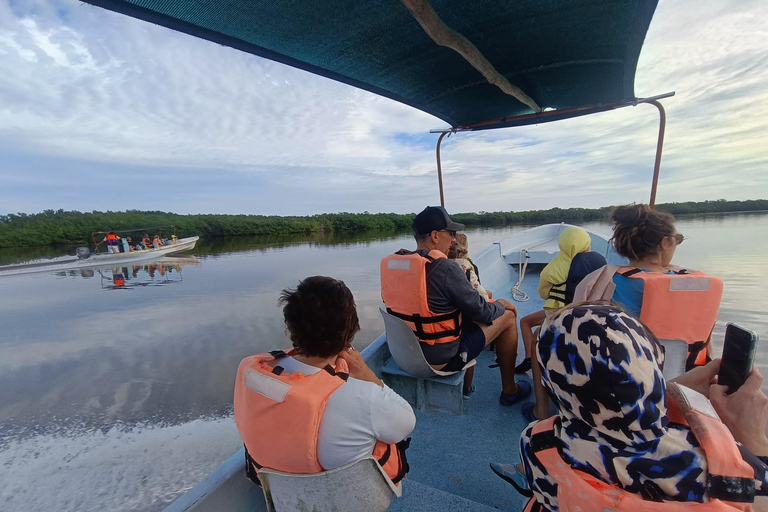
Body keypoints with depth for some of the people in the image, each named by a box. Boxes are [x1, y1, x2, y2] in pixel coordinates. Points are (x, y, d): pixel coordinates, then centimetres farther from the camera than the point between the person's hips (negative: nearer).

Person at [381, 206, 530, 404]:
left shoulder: (391, 262, -4)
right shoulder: (444, 268, -25)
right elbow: (480, 311, -14)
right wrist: (500, 305, 9)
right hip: (442, 358, -7)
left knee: (467, 309, 28)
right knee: (508, 316, 8)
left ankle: (466, 386, 36)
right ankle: (509, 390, 26)